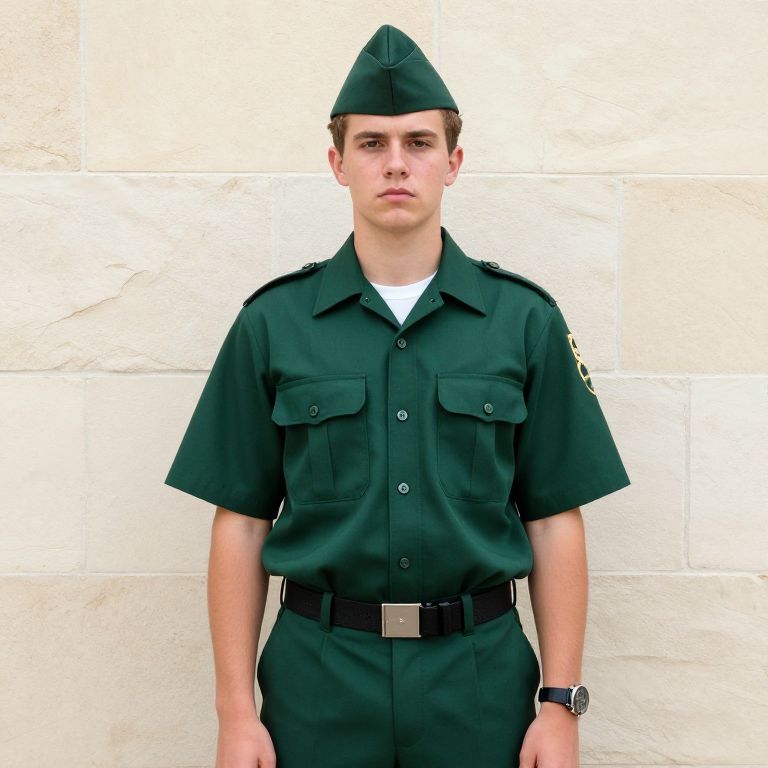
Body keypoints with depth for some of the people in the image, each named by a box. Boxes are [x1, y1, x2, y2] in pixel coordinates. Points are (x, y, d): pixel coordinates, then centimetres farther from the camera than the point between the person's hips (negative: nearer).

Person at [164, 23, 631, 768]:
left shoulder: (526, 321, -1)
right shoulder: (272, 323, -1)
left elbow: (555, 521, 1)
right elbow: (241, 523, 0)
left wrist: (560, 703, -3)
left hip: (480, 676, 0)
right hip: (318, 676, 0)